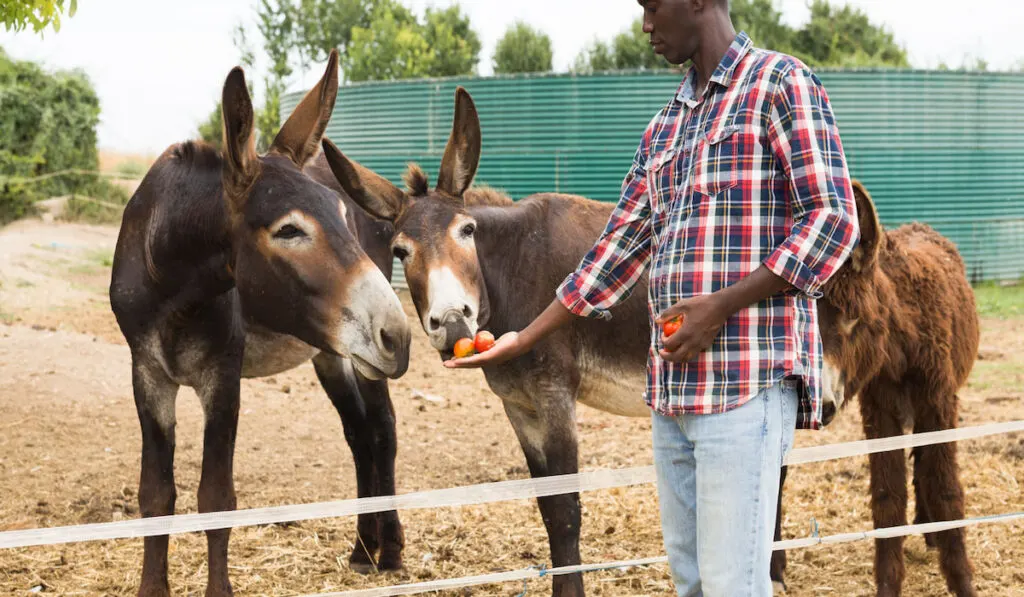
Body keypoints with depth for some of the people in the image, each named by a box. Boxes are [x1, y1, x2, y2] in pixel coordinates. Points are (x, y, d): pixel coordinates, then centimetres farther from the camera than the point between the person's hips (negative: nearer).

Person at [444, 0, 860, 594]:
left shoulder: (781, 83, -2)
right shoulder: (665, 127, 21)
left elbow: (834, 220, -10)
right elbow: (620, 248, 23)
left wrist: (721, 306, -17)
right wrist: (524, 339, 20)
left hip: (748, 382, -8)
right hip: (673, 388, 8)